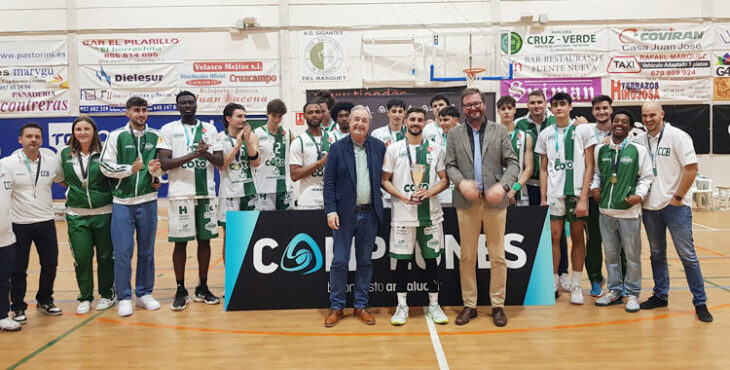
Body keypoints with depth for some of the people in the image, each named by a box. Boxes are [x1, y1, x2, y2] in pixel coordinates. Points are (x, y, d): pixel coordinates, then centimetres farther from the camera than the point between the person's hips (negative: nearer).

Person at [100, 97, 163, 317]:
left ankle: (144, 293, 22)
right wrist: (130, 169, -14)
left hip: (148, 201, 2)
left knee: (147, 251, 9)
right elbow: (105, 165, -2)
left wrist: (156, 175, -5)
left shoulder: (156, 137, 6)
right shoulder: (116, 136, 1)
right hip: (122, 202, -2)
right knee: (122, 251, -2)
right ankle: (124, 298, 11)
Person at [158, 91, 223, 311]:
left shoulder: (210, 129, 10)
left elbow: (221, 162, 6)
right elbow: (164, 164, -8)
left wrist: (206, 154, -14)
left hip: (206, 192, 3)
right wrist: (191, 155, -19)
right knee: (181, 242, 1)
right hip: (181, 193, -3)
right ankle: (181, 291, 13)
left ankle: (202, 288, 19)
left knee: (205, 240, 7)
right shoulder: (169, 130, 2)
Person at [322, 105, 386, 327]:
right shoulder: (337, 148, -1)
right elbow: (329, 182, -3)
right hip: (345, 213, -2)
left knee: (365, 261, 10)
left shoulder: (379, 147, 5)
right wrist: (331, 211, -11)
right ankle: (336, 307, 16)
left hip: (370, 213, 2)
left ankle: (361, 306, 22)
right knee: (340, 261, 2)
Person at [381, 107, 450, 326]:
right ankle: (402, 305, 15)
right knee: (402, 259, 4)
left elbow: (445, 180, 6)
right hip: (403, 213, -1)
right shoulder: (394, 149, 3)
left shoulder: (436, 149, 6)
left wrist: (429, 192, -12)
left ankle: (433, 304, 19)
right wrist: (402, 196, -13)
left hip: (430, 213, 1)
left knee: (431, 258, 8)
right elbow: (385, 180, 3)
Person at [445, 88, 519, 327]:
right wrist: (461, 183, -14)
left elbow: (512, 163, 3)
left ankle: (498, 306, 16)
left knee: (497, 257, 4)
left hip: (494, 201, 0)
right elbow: (450, 165, 5)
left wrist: (503, 186, -13)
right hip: (467, 201, 1)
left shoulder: (499, 131, 8)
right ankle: (469, 305, 17)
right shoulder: (454, 133, 9)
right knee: (467, 257, 6)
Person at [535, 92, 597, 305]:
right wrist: (543, 198, 3)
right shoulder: (545, 134, 9)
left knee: (577, 237, 4)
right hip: (554, 193, 2)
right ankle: (553, 284, 11)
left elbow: (589, 166, -1)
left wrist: (583, 197, -9)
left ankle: (576, 285, 13)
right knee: (554, 236, 1)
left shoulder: (583, 130, 2)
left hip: (577, 192, -2)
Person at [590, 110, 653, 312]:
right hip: (606, 211, 3)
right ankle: (615, 291, 25)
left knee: (632, 255, 4)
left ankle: (633, 294, 18)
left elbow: (646, 177, 2)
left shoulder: (639, 150, 0)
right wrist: (594, 187, 3)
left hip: (629, 212, -3)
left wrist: (639, 195, -12)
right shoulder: (600, 149, 8)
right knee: (611, 254, 12)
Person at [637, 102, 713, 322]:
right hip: (650, 207, 5)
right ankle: (660, 296, 25)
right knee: (657, 254, 13)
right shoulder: (639, 140, 6)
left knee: (687, 255, -1)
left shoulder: (677, 136, -8)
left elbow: (692, 168, -11)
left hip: (675, 206, -4)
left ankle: (700, 302, 9)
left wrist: (678, 197, -12)